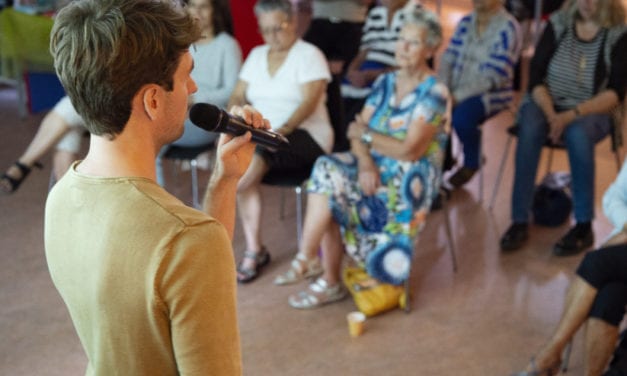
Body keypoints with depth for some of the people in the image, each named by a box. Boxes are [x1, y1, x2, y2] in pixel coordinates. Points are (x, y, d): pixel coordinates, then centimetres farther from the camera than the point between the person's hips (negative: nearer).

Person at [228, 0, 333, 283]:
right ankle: (254, 249, -17)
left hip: (304, 135, -5)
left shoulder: (309, 55, -1)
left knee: (251, 158, -33)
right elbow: (238, 97, 13)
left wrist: (282, 130, -28)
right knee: (245, 172, -28)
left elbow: (309, 102, -14)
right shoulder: (256, 55, 17)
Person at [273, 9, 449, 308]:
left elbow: (409, 151, -20)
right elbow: (358, 132, 2)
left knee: (327, 177, -23)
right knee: (326, 170, -22)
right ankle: (329, 282, -16)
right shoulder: (385, 82, 9)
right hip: (374, 167, 6)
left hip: (408, 180, -6)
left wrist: (366, 134, -10)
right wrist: (365, 162, -18)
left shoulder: (434, 93, -11)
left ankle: (306, 259, -7)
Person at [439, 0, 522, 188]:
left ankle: (472, 162, -3)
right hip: (456, 91, 6)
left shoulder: (508, 28, -11)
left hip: (491, 94, -5)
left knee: (461, 116, -33)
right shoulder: (465, 22, 9)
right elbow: (449, 58, 7)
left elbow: (493, 76, -19)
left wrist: (457, 97, -25)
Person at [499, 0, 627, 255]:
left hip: (590, 112, -2)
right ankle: (520, 221, -29)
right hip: (545, 103, 2)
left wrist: (571, 115, -23)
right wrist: (551, 115, -19)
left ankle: (584, 226, -27)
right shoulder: (558, 24, 1)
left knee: (578, 133, -36)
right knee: (529, 129, -32)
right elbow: (536, 78, -2)